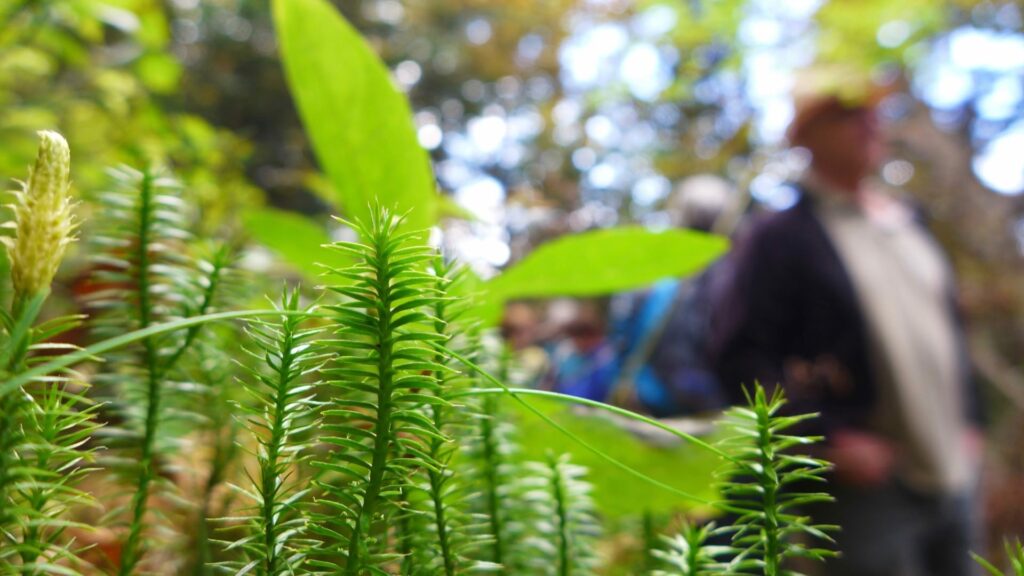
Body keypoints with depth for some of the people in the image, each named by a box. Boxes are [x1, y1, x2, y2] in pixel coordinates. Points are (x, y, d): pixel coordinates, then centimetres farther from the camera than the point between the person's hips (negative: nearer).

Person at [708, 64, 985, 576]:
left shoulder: (907, 224, 14)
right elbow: (738, 356, -15)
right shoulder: (778, 239, -8)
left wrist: (968, 420, 14)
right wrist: (832, 438, -18)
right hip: (868, 483, -7)